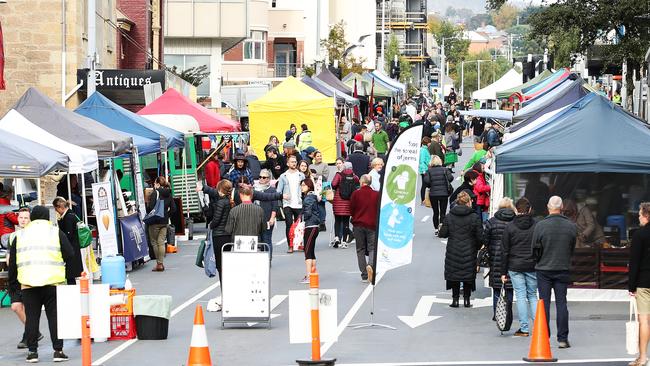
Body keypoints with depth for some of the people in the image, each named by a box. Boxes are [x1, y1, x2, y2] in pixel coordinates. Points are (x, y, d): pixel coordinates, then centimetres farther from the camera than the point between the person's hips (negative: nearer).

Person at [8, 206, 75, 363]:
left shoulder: (20, 235, 13)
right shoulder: (56, 233, 6)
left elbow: (12, 262, 15)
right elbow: (70, 257, 4)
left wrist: (13, 282, 20)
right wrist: (71, 279, 14)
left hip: (28, 283, 2)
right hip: (53, 282, -2)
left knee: (31, 317, 6)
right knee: (54, 316, 2)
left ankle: (32, 351, 5)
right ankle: (58, 351, -1)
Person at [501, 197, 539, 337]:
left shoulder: (510, 227, -4)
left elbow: (505, 251, -1)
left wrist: (503, 272, 4)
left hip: (515, 267, -1)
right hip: (532, 266, 1)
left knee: (521, 296, 2)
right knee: (532, 295, 12)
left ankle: (524, 328, 1)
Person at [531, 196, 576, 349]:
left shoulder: (540, 225, -11)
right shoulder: (570, 226, -4)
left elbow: (535, 249, -4)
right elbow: (572, 248, 5)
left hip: (544, 269, -1)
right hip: (563, 269, 1)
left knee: (544, 303, 5)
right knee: (561, 303, 6)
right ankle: (563, 339, 4)